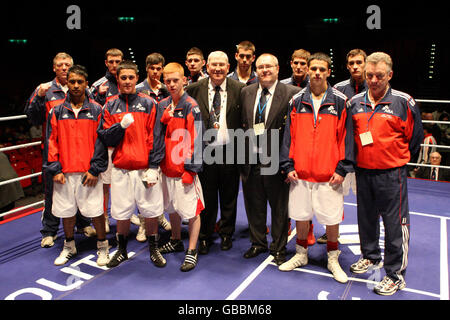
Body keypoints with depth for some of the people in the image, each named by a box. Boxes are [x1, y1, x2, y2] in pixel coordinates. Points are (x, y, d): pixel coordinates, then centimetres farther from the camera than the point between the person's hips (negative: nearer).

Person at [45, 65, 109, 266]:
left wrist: (95, 169, -9)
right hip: (64, 172, 3)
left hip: (89, 172, -2)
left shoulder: (96, 110, 1)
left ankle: (102, 246, 20)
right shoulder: (57, 112, 7)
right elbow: (51, 142, 6)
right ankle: (69, 246, 31)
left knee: (95, 210, 1)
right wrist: (55, 170, -2)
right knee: (66, 211, 12)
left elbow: (101, 141, -2)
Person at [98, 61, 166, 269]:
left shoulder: (149, 103, 2)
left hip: (145, 169, -1)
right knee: (121, 213, 9)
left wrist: (153, 167, -9)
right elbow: (106, 138, 3)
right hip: (120, 169, 2)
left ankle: (153, 249, 25)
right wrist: (121, 125, -15)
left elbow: (155, 137, -2)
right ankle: (122, 251, 30)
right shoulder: (110, 106, 8)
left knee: (151, 211, 5)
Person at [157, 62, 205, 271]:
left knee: (191, 210, -1)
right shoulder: (162, 106, 11)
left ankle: (191, 251, 11)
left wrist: (191, 169, -16)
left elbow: (195, 139, -14)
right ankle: (176, 241, 37)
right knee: (171, 207, 19)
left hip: (184, 169, -7)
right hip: (167, 167, 7)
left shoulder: (191, 106, -9)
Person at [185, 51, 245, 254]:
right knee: (206, 198, 10)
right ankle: (205, 237, 28)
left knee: (229, 197, 13)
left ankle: (226, 234, 33)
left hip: (229, 152, 0)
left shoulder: (239, 89, -2)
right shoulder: (195, 89, 0)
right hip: (204, 152, 0)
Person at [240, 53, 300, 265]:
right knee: (254, 205, 16)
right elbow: (242, 123, 11)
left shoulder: (291, 93, -7)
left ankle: (278, 248, 28)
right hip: (251, 160, 4)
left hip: (276, 160, -4)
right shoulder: (246, 92, 8)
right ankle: (258, 242, 36)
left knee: (279, 207, 9)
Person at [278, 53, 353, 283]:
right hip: (300, 173, 2)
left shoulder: (340, 101, 0)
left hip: (329, 175, -2)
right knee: (300, 215, 12)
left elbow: (346, 136, -1)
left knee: (332, 218, 7)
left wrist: (342, 169, -7)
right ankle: (301, 255, 32)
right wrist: (288, 165, 1)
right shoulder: (297, 101, 5)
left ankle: (333, 259, 27)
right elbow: (289, 135, 6)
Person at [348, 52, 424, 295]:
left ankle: (395, 274, 15)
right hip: (363, 172, 5)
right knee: (366, 218, 18)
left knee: (395, 224, 1)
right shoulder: (355, 102, 4)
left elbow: (415, 137, 2)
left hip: (392, 174, -4)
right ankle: (371, 257, 39)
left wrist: (401, 159, 7)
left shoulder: (404, 102, -7)